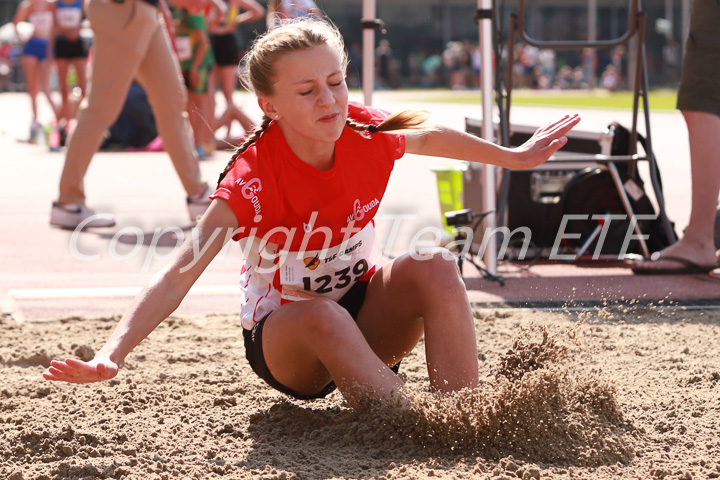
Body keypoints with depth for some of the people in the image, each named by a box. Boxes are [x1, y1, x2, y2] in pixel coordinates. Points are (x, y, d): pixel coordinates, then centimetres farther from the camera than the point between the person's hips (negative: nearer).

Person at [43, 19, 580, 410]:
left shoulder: (367, 133, -14)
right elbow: (178, 276, -34)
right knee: (325, 316, -39)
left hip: (365, 314, 4)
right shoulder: (254, 177, -27)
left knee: (435, 267, -26)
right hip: (282, 340, -4)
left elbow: (429, 136, 11)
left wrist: (514, 156, 24)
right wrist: (111, 356, -48)